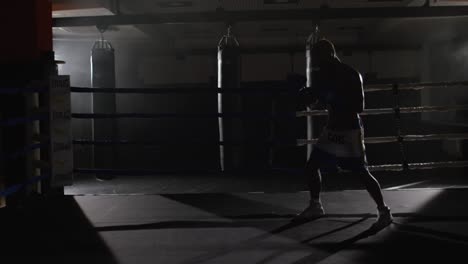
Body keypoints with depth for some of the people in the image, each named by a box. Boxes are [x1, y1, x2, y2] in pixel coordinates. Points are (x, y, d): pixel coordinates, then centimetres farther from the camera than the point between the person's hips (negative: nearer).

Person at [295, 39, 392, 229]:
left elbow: (359, 107, -21)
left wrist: (334, 99, -29)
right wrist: (310, 94, -8)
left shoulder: (351, 75, -16)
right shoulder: (324, 75, 6)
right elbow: (315, 99, 15)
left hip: (350, 130, -8)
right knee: (311, 166, 8)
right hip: (332, 128, 8)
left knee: (362, 173, -8)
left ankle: (384, 212, 3)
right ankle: (315, 206, 25)